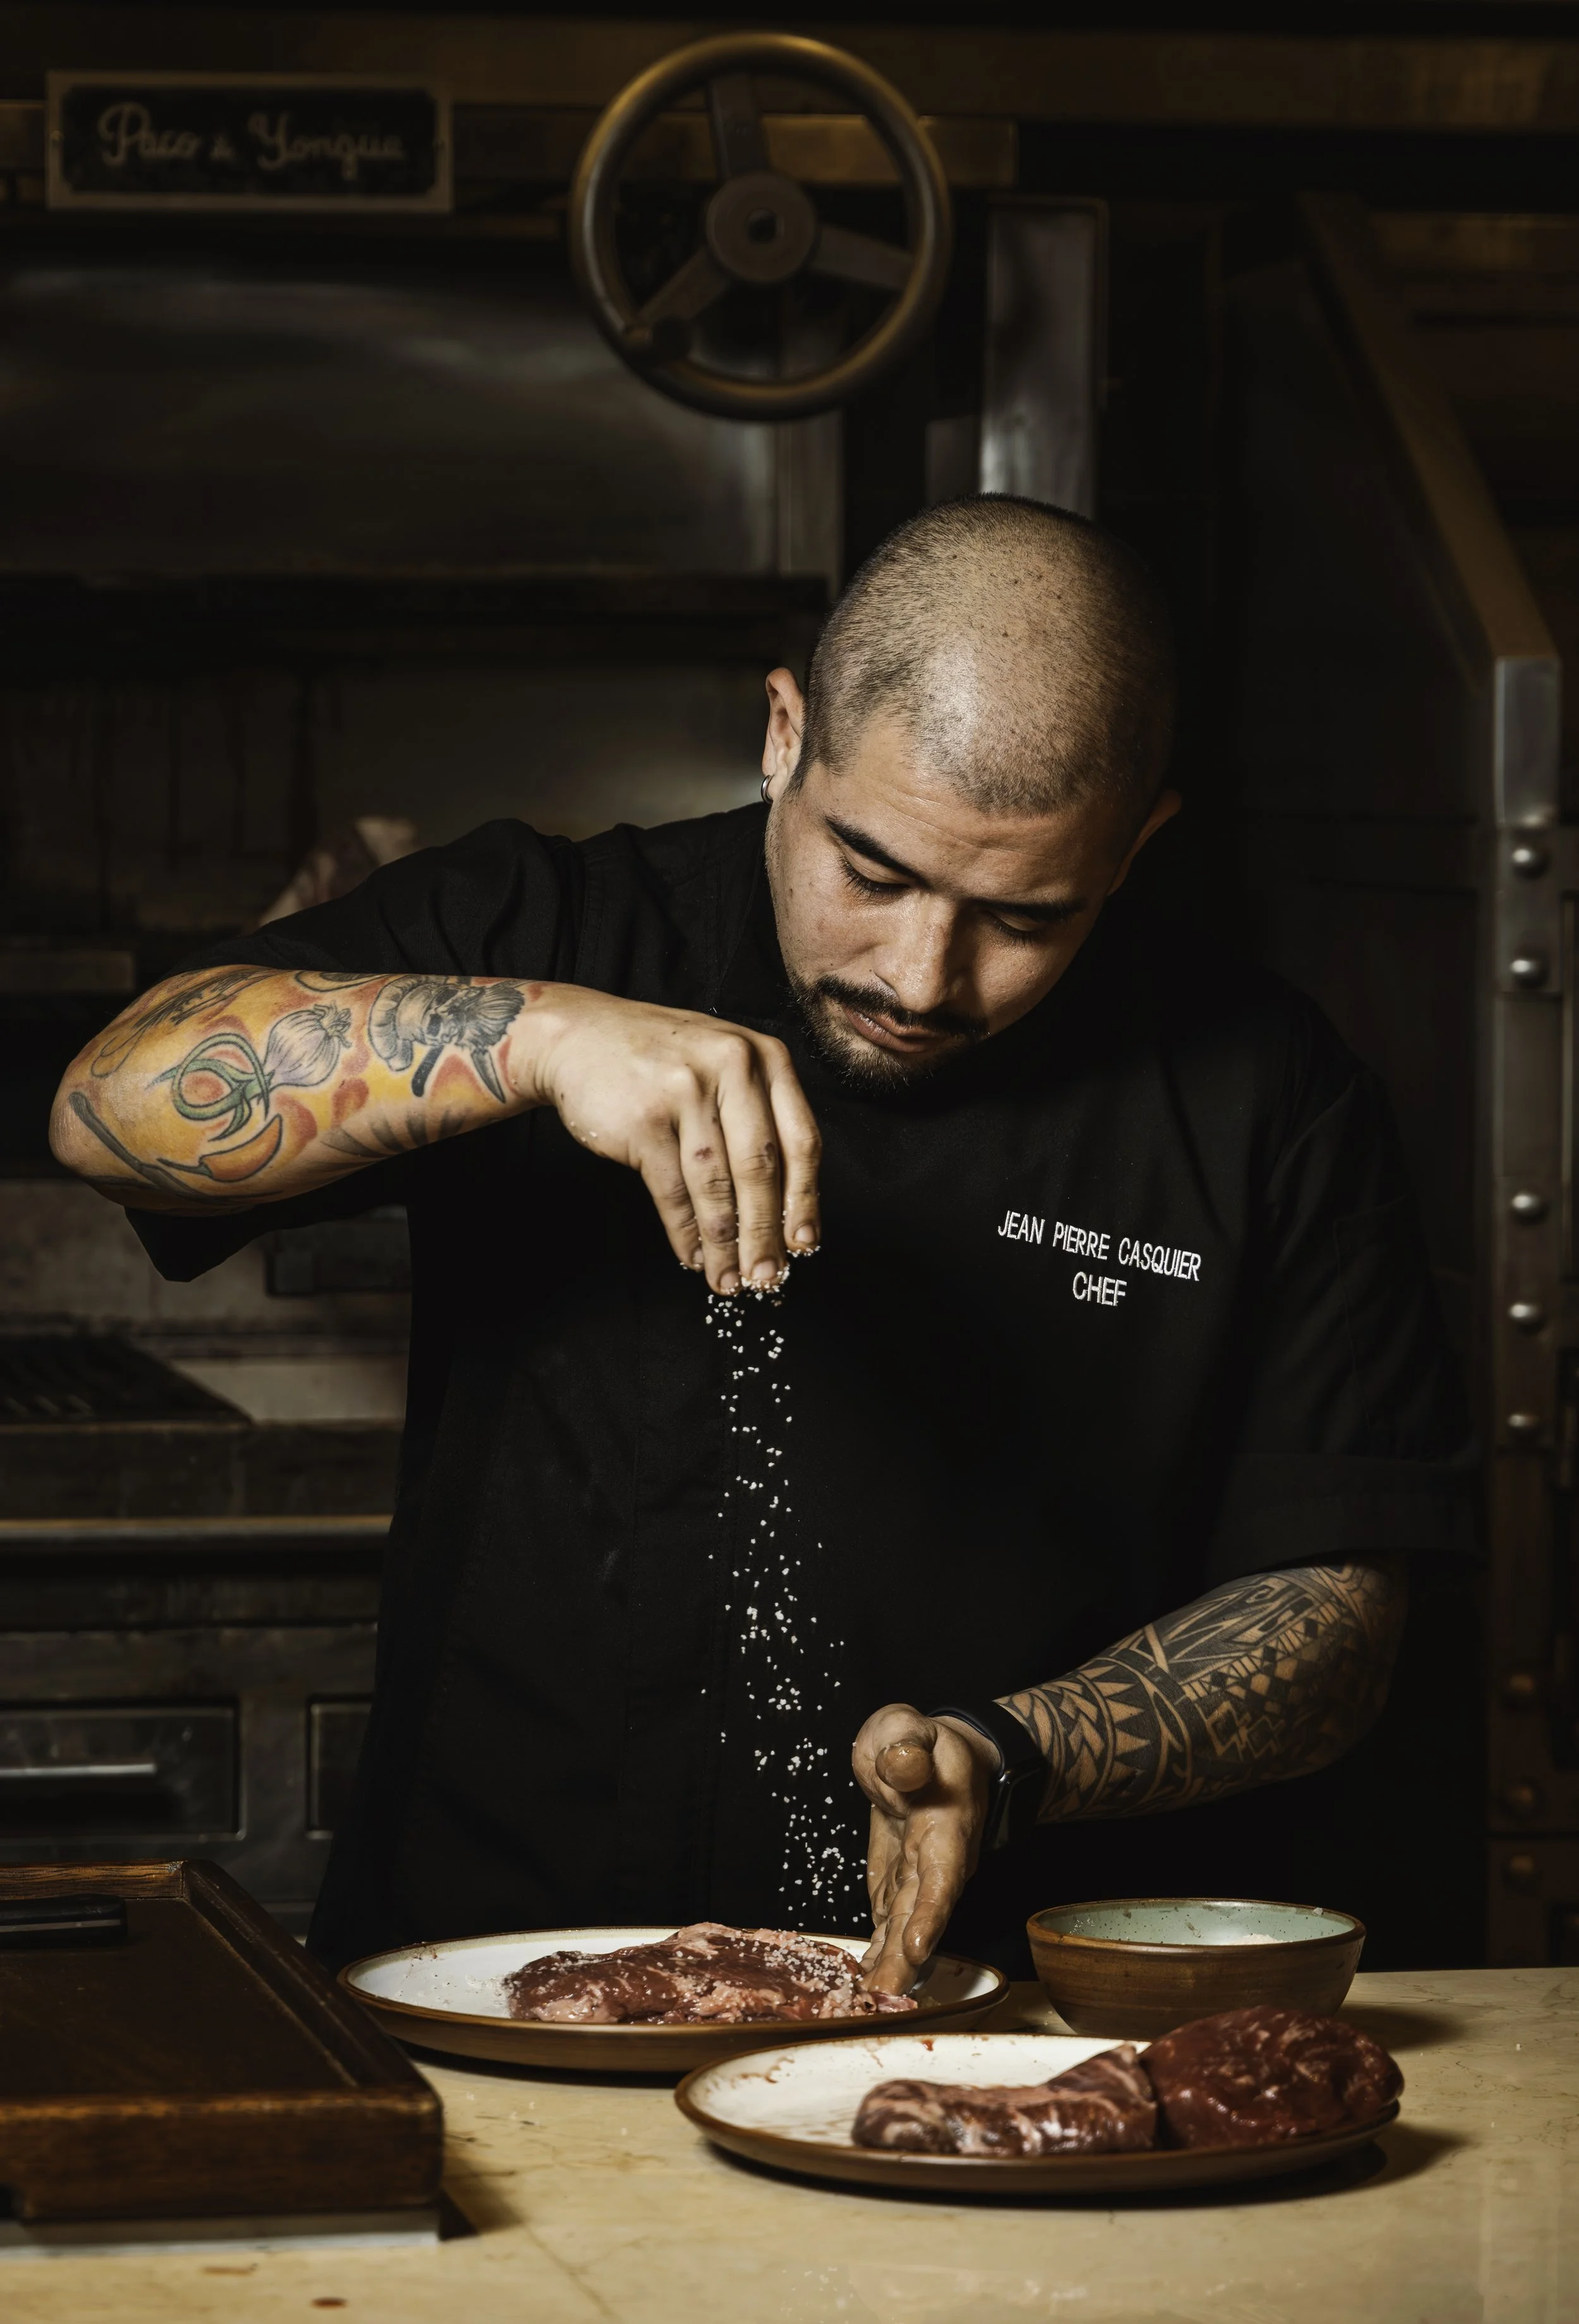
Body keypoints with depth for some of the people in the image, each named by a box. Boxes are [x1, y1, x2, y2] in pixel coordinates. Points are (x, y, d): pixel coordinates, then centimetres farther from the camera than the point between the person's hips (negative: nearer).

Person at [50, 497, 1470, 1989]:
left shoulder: (1267, 1108, 1)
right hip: (482, 1968, -4)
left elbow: (1331, 1610, 2)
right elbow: (119, 1108, -14)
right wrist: (545, 1034, -28)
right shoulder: (548, 935, 0)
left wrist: (1004, 1760, -16)